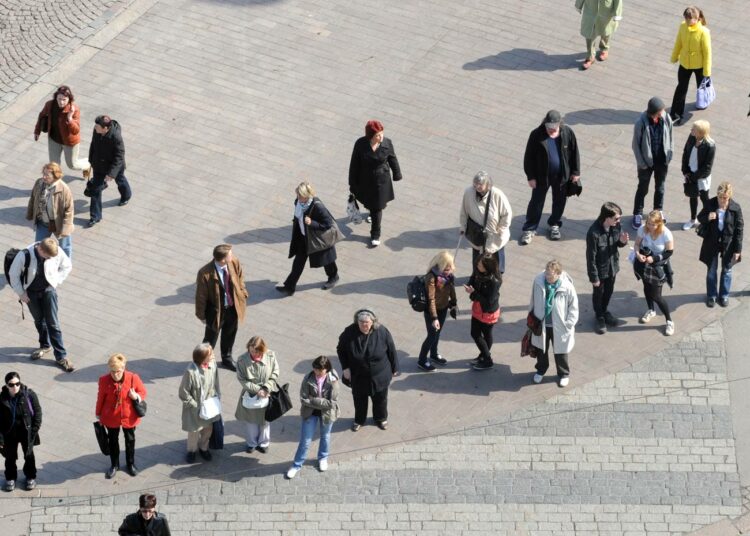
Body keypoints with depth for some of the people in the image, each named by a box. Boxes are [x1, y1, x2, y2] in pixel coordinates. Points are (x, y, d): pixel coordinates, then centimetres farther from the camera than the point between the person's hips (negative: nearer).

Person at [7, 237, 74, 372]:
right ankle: (45, 345, 43)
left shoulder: (57, 252, -24)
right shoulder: (25, 255, -30)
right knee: (39, 320, 17)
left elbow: (67, 266, -2)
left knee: (53, 323, 1)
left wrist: (56, 282, -6)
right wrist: (21, 293, -8)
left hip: (48, 290, 0)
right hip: (31, 292, 0)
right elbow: (13, 274, -14)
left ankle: (61, 357, 8)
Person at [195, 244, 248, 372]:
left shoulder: (234, 263, -20)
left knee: (230, 335, 28)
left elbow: (240, 280, 1)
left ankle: (227, 359, 54)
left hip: (233, 307, 5)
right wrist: (201, 315, -8)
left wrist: (243, 298, 10)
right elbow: (201, 296, -19)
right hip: (216, 311, -5)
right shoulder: (205, 274, -33)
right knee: (211, 338, 19)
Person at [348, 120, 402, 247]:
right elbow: (354, 164, -11)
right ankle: (373, 214, 60)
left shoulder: (387, 143, -19)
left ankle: (375, 234, 19)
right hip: (365, 180, 1)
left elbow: (392, 159, -2)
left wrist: (397, 174, 10)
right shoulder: (360, 144, -21)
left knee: (377, 207, 5)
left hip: (381, 180, -1)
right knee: (369, 203, 25)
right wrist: (353, 183, -5)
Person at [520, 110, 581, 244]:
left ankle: (554, 225, 41)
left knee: (559, 201, 18)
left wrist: (575, 172, 3)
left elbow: (574, 152, -1)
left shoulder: (567, 133, -14)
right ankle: (529, 229, 24)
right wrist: (531, 177, -10)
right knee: (536, 202, 9)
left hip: (561, 175, 2)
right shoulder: (536, 135, -20)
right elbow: (529, 157, -12)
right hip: (541, 175, -2)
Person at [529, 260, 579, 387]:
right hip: (541, 324, 3)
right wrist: (533, 318, 8)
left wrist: (569, 324, -11)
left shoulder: (566, 287, -24)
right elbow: (533, 301, 1)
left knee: (560, 351, 16)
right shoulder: (538, 282, -16)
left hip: (558, 326, -3)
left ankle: (563, 374, 39)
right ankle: (541, 370, 49)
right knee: (541, 349, 24)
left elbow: (573, 306, -10)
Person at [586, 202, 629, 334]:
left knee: (609, 291, 27)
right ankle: (599, 317, 43)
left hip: (612, 266, 5)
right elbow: (591, 256, -24)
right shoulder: (594, 233, -34)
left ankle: (605, 311, 53)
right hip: (600, 269, -5)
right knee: (598, 293, 19)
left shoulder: (616, 226, -16)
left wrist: (623, 241, -23)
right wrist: (594, 277, -17)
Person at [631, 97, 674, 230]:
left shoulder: (666, 119, -15)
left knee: (660, 188, 22)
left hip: (662, 161, 3)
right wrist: (641, 163, -12)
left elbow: (670, 138, 0)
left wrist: (669, 156, 0)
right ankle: (637, 215, 35)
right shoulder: (641, 122, -25)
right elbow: (636, 144, -14)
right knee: (643, 189, 15)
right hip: (647, 162, -3)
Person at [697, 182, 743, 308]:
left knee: (727, 270, 19)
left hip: (728, 244, -1)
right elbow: (700, 218, 0)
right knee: (711, 270, 17)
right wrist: (707, 218, -26)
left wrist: (737, 249, -9)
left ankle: (724, 295, 40)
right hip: (712, 243, 1)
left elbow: (739, 229, -11)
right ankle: (711, 295, 38)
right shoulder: (710, 204, -16)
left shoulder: (735, 208, -19)